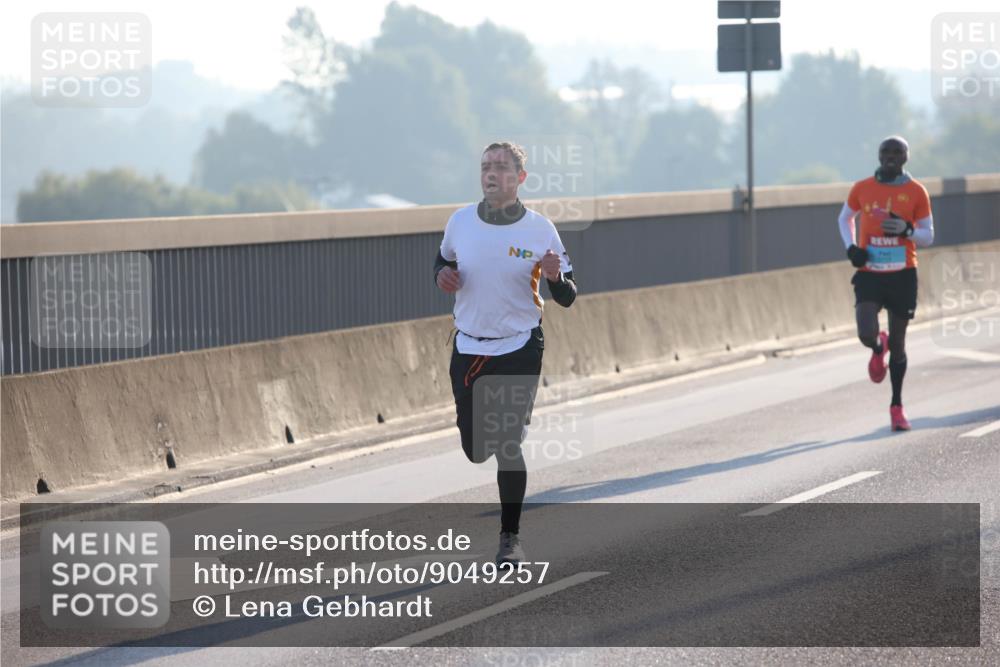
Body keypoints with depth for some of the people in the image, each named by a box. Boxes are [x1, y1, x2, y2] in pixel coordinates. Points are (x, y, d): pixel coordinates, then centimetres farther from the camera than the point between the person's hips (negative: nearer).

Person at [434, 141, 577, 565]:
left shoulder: (539, 229, -8)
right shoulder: (460, 222, -2)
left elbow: (567, 298, -3)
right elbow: (443, 260, 19)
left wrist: (555, 277, -26)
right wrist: (443, 275, -5)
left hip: (519, 350, -3)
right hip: (468, 349, 3)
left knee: (508, 447, -7)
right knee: (475, 450, 7)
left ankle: (510, 538, 6)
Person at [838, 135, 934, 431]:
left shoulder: (916, 192, -1)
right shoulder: (862, 189, 1)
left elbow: (928, 237, 3)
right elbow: (845, 219, 19)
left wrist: (907, 230, -18)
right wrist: (851, 248, 1)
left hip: (902, 275, 0)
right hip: (869, 274, 0)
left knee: (898, 344, 6)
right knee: (866, 334, -20)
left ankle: (897, 406, 22)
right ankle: (878, 348, 20)